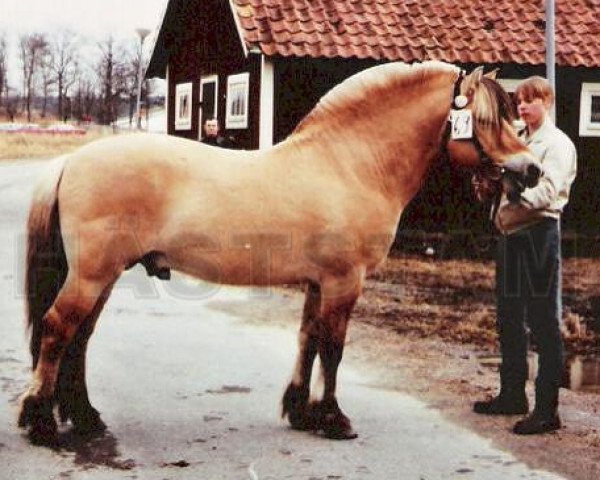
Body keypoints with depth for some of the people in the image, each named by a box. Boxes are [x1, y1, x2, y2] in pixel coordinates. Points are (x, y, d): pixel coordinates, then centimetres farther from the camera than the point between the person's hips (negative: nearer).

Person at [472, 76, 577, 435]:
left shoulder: (557, 144, -6)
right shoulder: (519, 143, 18)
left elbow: (547, 192, -19)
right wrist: (491, 188, 0)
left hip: (539, 234, -9)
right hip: (511, 234, 9)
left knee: (544, 323, -6)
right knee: (509, 320, 15)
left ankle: (547, 410, -4)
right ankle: (513, 395, 27)